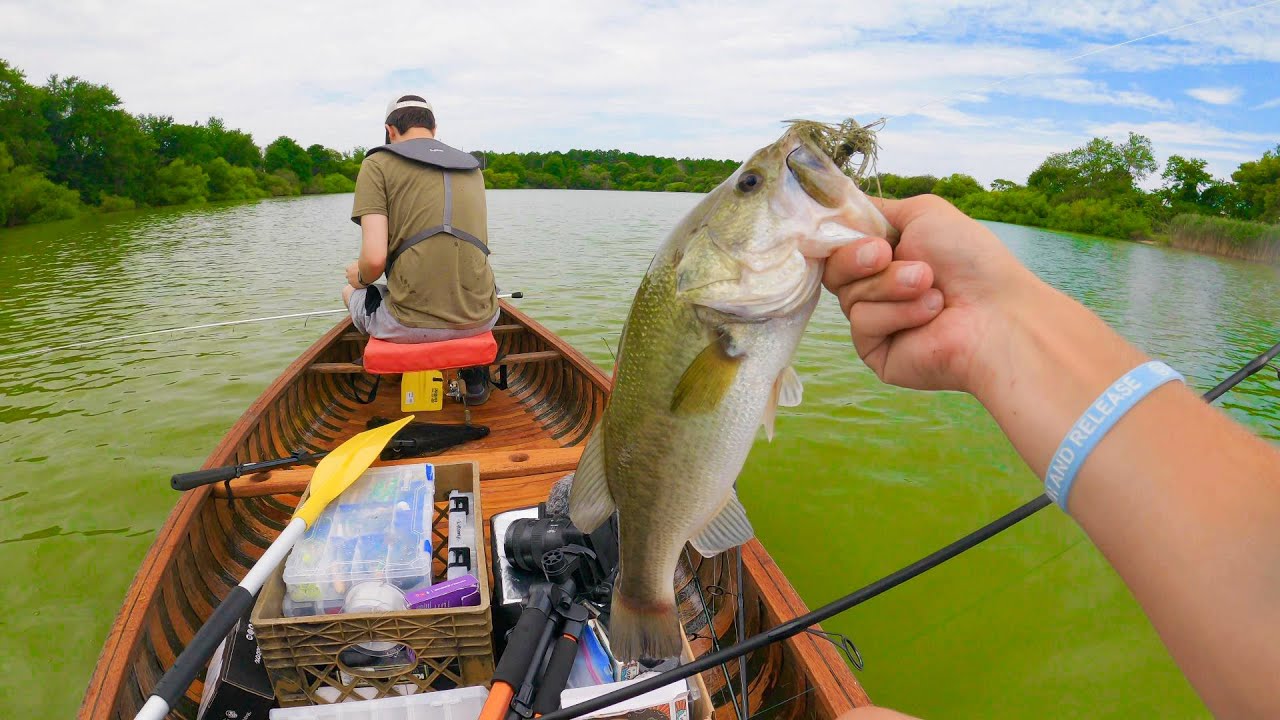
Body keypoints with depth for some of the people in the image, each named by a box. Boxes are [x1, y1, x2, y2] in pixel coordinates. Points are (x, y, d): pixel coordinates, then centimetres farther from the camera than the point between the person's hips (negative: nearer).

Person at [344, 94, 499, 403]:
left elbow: (374, 259, -12)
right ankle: (474, 374, 26)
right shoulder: (472, 167, 15)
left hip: (409, 325, -3)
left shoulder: (377, 164, -1)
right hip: (479, 318, 3)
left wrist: (360, 277, 13)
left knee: (351, 292, 31)